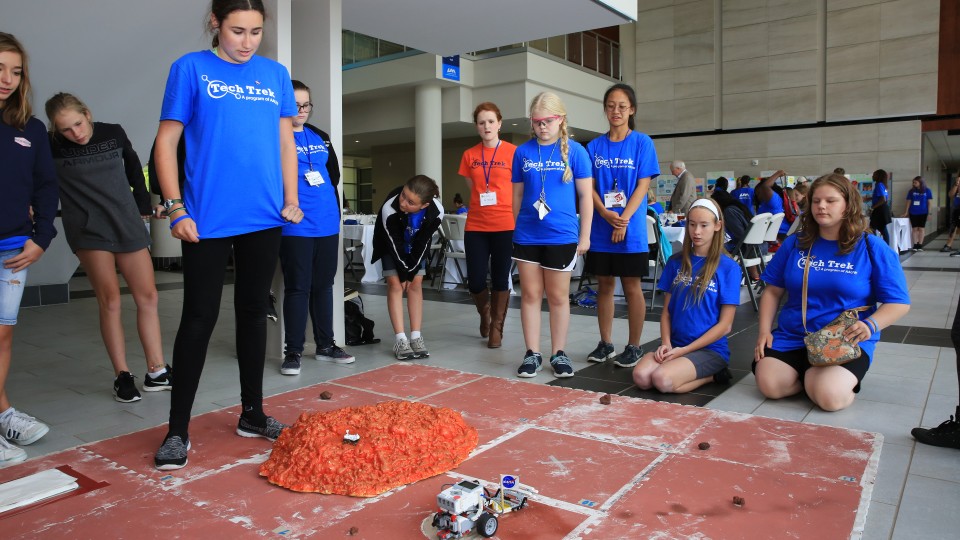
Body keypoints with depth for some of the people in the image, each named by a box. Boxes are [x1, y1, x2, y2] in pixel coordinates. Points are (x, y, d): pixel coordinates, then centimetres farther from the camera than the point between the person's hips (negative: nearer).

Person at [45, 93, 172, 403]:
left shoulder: (114, 133, 1)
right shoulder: (51, 146, -5)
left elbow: (134, 168, 15)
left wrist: (143, 205, 15)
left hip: (127, 225, 3)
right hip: (88, 231, -3)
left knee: (148, 297, 1)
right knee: (110, 301, -7)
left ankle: (156, 372, 9)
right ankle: (122, 376, 3)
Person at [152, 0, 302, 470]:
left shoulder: (275, 74, 10)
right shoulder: (191, 68, 0)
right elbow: (166, 141, -2)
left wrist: (291, 198, 4)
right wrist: (176, 209, -9)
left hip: (265, 218, 4)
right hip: (208, 219, -4)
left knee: (253, 312, 12)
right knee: (199, 318, 0)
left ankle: (252, 414, 25)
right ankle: (178, 430, 13)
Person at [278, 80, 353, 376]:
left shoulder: (320, 136, 16)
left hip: (327, 224, 6)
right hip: (295, 227, -6)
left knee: (324, 284, 13)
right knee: (297, 287, -3)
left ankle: (325, 345, 23)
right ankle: (293, 351, 7)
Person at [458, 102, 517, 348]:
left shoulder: (513, 152, 0)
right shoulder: (469, 156, 8)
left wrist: (519, 222, 1)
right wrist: (483, 204, 6)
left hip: (505, 226, -2)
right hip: (475, 226, 2)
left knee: (500, 279, 4)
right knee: (475, 281, 0)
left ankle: (497, 326, 22)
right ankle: (485, 314, 31)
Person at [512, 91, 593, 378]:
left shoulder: (575, 151, -3)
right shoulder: (523, 151, 4)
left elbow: (585, 195, 0)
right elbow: (518, 195, 11)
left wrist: (585, 236, -1)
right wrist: (517, 227, 12)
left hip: (562, 236, -2)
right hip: (526, 236, 2)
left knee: (558, 297, 8)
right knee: (530, 295, 7)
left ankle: (558, 354, 20)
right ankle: (532, 353, 17)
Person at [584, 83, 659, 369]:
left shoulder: (642, 142, -1)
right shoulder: (595, 146, 7)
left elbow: (643, 185, -6)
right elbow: (590, 187, 3)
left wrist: (623, 220, -15)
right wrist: (606, 214, -14)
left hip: (631, 229, -3)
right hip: (601, 228, 3)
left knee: (632, 287, 3)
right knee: (604, 285, 10)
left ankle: (634, 347, 14)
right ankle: (605, 344, 21)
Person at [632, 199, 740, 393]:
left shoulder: (728, 267, -5)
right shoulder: (676, 262, 8)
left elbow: (725, 325, -6)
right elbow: (667, 310, 10)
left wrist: (684, 350, -12)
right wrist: (666, 344, -8)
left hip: (710, 348, -4)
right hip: (675, 345, 5)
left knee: (662, 380, -30)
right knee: (641, 377, -24)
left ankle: (713, 375, -1)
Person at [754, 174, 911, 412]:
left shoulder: (872, 248, 0)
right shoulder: (794, 244, 8)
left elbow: (899, 302, -2)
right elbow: (773, 291, 12)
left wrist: (871, 325, -22)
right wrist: (764, 330, -1)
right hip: (791, 336, 3)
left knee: (828, 396, -29)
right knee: (769, 384, -23)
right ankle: (808, 376, 7)